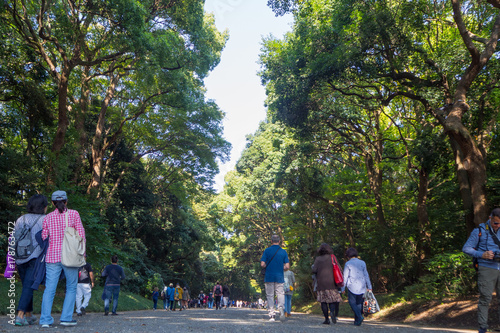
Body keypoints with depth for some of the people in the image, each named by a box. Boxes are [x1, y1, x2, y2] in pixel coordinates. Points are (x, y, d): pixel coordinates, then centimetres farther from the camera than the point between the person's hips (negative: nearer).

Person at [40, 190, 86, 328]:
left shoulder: (48, 218, 6)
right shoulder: (73, 214, 0)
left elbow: (44, 238, 7)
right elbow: (81, 234, -3)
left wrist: (44, 256, 18)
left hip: (52, 256, 2)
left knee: (49, 289, 6)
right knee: (71, 287, 9)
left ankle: (45, 320, 3)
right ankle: (66, 318, 5)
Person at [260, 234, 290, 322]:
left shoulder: (267, 251, -2)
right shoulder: (283, 252, 3)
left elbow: (262, 264, -8)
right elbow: (287, 267, -1)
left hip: (269, 277, -1)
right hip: (280, 277, 1)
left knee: (270, 295, 6)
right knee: (280, 294, 6)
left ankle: (272, 315, 4)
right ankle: (281, 307, -22)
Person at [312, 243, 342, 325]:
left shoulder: (317, 259, 2)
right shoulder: (332, 257, 3)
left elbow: (314, 270, -7)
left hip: (321, 283, 0)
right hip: (331, 282, 0)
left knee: (323, 301, 7)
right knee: (332, 299, 8)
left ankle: (326, 319, 3)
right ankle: (332, 311, -19)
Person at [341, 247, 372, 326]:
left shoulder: (348, 264, -4)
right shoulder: (362, 263, 7)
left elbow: (345, 277, -3)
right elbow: (366, 275, 8)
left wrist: (343, 288, 4)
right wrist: (369, 287, 13)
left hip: (352, 286, -4)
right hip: (362, 287, 4)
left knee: (352, 302, 6)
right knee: (359, 303, 12)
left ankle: (359, 317, -13)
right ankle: (357, 320, 13)